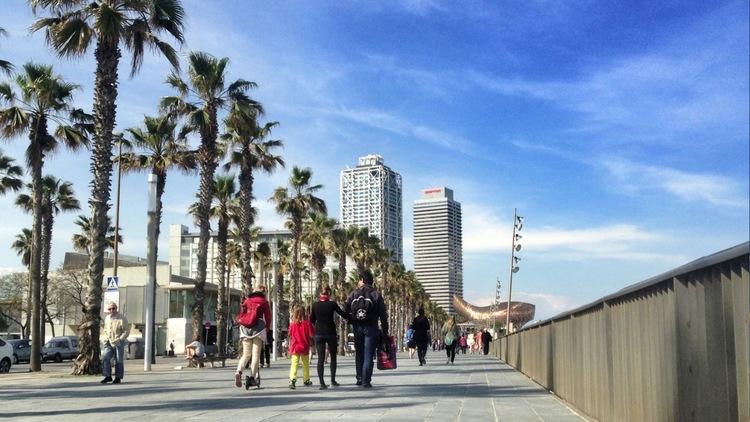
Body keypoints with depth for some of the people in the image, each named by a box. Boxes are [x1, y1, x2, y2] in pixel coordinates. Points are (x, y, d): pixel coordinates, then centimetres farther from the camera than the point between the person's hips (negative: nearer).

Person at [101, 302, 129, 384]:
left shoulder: (122, 319, -9)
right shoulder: (107, 318, 9)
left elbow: (126, 332, -10)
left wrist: (118, 340, -19)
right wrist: (105, 339, 3)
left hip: (119, 343, -4)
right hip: (109, 343, 4)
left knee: (118, 361, 2)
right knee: (105, 358, -9)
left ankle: (118, 378, 13)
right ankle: (108, 376, 0)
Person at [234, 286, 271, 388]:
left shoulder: (247, 301, 14)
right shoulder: (264, 302, 6)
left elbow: (241, 315, 11)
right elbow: (268, 317, 3)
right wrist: (267, 327, 15)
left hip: (245, 328, 3)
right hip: (258, 329, -3)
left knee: (246, 354, 9)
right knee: (256, 354, 2)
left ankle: (239, 371, -16)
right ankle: (252, 378, -5)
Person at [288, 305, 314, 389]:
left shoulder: (292, 324, -2)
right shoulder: (307, 323, -8)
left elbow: (290, 336, 8)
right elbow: (312, 334, -7)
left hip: (295, 347, 0)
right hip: (305, 347, 0)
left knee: (294, 364, -7)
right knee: (305, 364, 17)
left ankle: (292, 379, -28)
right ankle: (306, 380, 29)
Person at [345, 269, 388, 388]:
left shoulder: (353, 294, 3)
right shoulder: (376, 294, -1)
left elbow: (345, 312, 1)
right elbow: (383, 315, -3)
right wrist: (385, 332, 3)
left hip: (357, 328, 2)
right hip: (371, 328, -2)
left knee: (359, 355, 16)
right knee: (368, 356, 0)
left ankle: (360, 379, 19)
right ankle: (366, 381, -4)